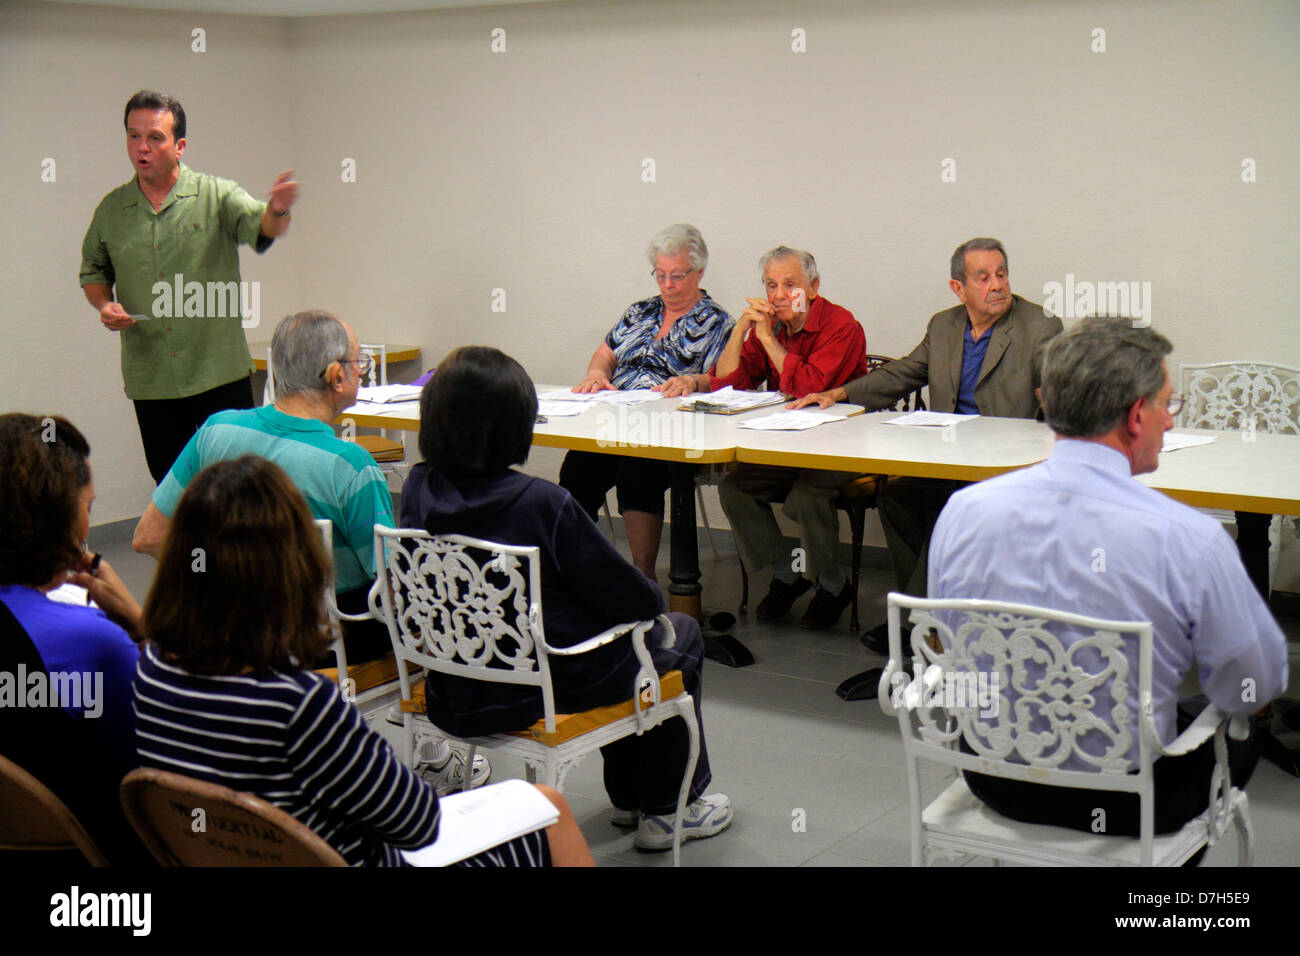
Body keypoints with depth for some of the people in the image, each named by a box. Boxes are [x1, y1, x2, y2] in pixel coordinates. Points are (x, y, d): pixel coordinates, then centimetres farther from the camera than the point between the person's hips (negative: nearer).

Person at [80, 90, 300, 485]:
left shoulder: (218, 196, -3)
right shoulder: (111, 210, 7)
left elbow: (261, 228, -19)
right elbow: (94, 270, 19)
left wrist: (276, 211, -43)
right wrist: (104, 304, -3)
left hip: (220, 374, -3)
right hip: (150, 383, 3)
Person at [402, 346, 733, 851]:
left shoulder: (418, 489, -11)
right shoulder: (543, 504, -28)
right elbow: (637, 600, -18)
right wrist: (654, 595, 5)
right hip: (553, 685, -7)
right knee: (681, 632, 21)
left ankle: (628, 798, 44)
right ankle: (668, 809, 30)